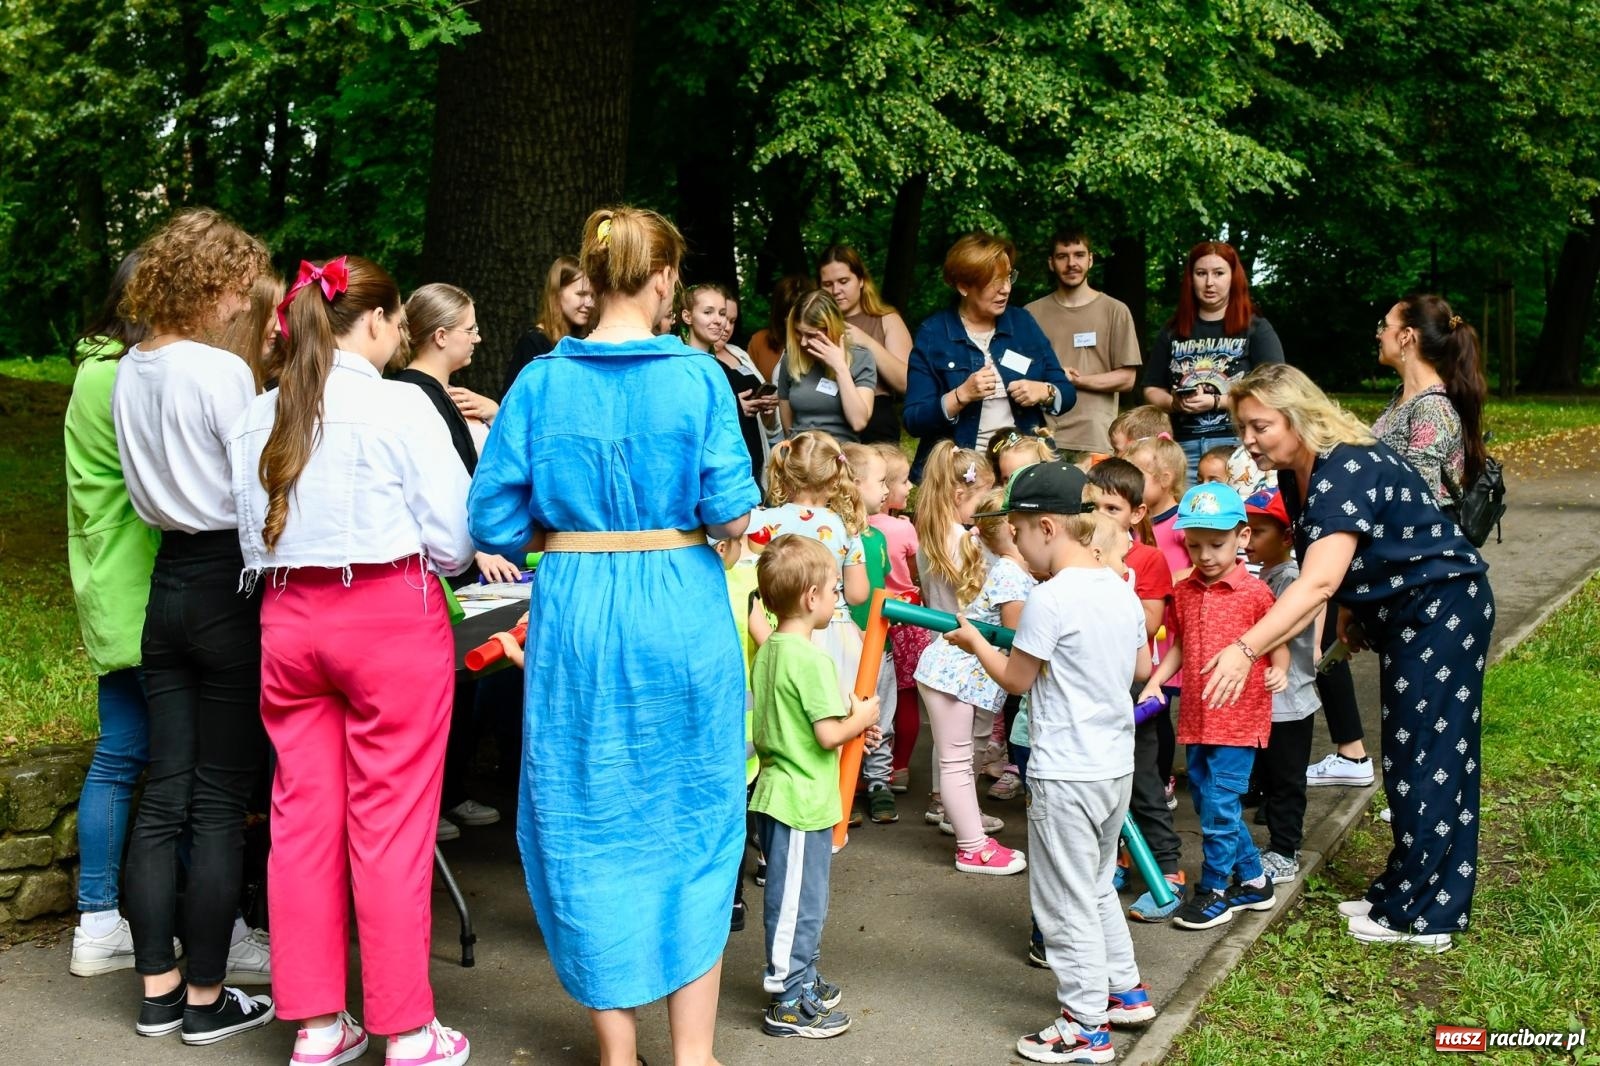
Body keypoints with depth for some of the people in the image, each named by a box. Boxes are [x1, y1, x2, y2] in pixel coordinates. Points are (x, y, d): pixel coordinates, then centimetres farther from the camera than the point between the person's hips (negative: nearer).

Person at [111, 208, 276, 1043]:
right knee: (221, 802, 0)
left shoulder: (129, 372, 9)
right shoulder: (224, 374, -15)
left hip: (168, 579, 7)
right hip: (229, 582, -7)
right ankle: (207, 1001, 9)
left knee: (165, 795, 10)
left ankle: (157, 990, 17)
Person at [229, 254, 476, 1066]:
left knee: (304, 816, 11)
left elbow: (255, 536, 7)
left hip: (287, 618, 5)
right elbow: (452, 538, -9)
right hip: (390, 618, -5)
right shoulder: (399, 405, -10)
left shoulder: (257, 418, 6)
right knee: (392, 823, 2)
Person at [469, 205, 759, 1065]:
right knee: (691, 824, 12)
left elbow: (495, 522, -3)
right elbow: (730, 514, -11)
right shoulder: (698, 377, -5)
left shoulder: (541, 382, -1)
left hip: (577, 614, 1)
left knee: (587, 829, 12)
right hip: (680, 611, -1)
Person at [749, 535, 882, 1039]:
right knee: (798, 903, 1)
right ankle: (789, 1005, 9)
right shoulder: (811, 660, -21)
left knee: (794, 899, 20)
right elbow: (828, 734, -23)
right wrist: (860, 718, -4)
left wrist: (850, 725, 12)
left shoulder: (768, 652, 8)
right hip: (804, 803, -9)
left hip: (777, 792, 9)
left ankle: (802, 981, 32)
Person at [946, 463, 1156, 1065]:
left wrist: (974, 642, 6)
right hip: (1116, 763, 9)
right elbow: (1142, 668, 16)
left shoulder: (1049, 598, -20)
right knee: (1097, 885, 25)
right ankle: (1123, 991, 34)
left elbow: (1015, 678, -10)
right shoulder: (1121, 589, 4)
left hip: (1065, 775, -8)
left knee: (1065, 900, 3)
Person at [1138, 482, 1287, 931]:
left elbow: (1278, 644, -3)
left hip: (1239, 718, -6)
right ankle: (1251, 880, 28)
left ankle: (1215, 889, 11)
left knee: (1219, 805, -5)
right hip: (1195, 717, 6)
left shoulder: (1254, 592, -9)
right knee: (1208, 804, 13)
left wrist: (1278, 670, -21)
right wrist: (1155, 680, 2)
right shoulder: (1184, 592, 6)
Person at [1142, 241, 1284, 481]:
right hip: (1184, 448, 3)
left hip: (1238, 443, -3)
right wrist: (1174, 404, -4)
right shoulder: (1173, 332, 17)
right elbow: (1151, 390, 18)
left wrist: (1216, 402, -13)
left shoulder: (1256, 329, 5)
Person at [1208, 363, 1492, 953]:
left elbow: (1319, 580, -40)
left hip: (1443, 609, -10)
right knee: (1407, 760, 15)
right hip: (1400, 617, 10)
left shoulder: (1348, 471, -28)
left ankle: (1422, 916, 4)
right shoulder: (1298, 475, 2)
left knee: (1426, 759, -4)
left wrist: (1246, 649, -47)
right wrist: (1351, 613, -2)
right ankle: (1403, 890, 25)